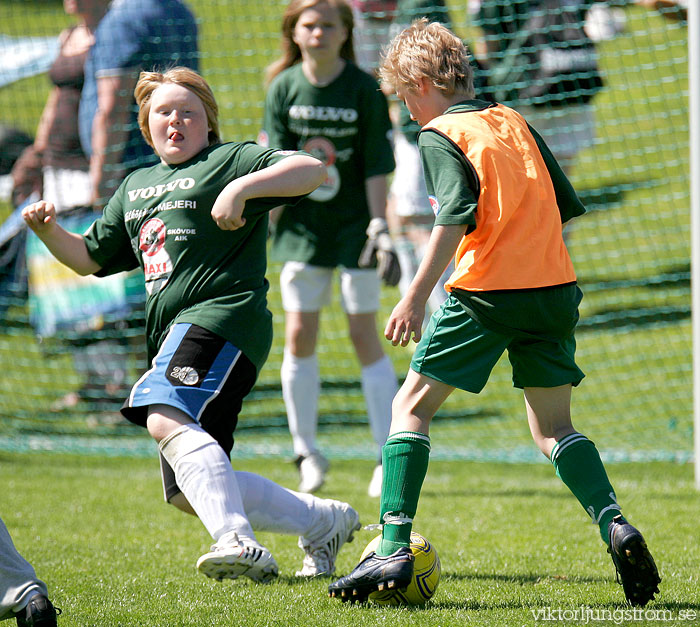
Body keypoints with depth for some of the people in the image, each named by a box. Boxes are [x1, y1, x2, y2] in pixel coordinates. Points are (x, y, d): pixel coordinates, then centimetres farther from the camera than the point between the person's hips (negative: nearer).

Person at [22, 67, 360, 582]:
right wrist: (49, 232, 13)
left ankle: (238, 541, -47)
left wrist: (242, 188, -21)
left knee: (166, 418, -35)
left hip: (222, 315, -9)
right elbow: (90, 258, 33)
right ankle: (323, 521, 17)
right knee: (191, 491, 3)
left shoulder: (229, 160, 4)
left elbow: (313, 170, -9)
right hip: (177, 337, 9)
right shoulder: (134, 188, 27)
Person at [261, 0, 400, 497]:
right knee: (299, 336, 1)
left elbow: (376, 167, -7)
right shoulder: (284, 88, -1)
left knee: (364, 335, -3)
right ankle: (307, 452, 14)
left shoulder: (365, 90, -8)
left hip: (354, 226, -2)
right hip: (302, 226, 3)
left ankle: (390, 456, 3)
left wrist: (380, 226, -13)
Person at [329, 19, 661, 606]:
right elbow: (566, 203, 16)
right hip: (555, 286, 6)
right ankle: (615, 525, -6)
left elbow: (456, 217, -17)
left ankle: (394, 549, -4)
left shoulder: (441, 135, -4)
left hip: (486, 293, -6)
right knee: (554, 427, 16)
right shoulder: (515, 122, 16)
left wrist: (416, 296, -18)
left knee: (411, 407, 5)